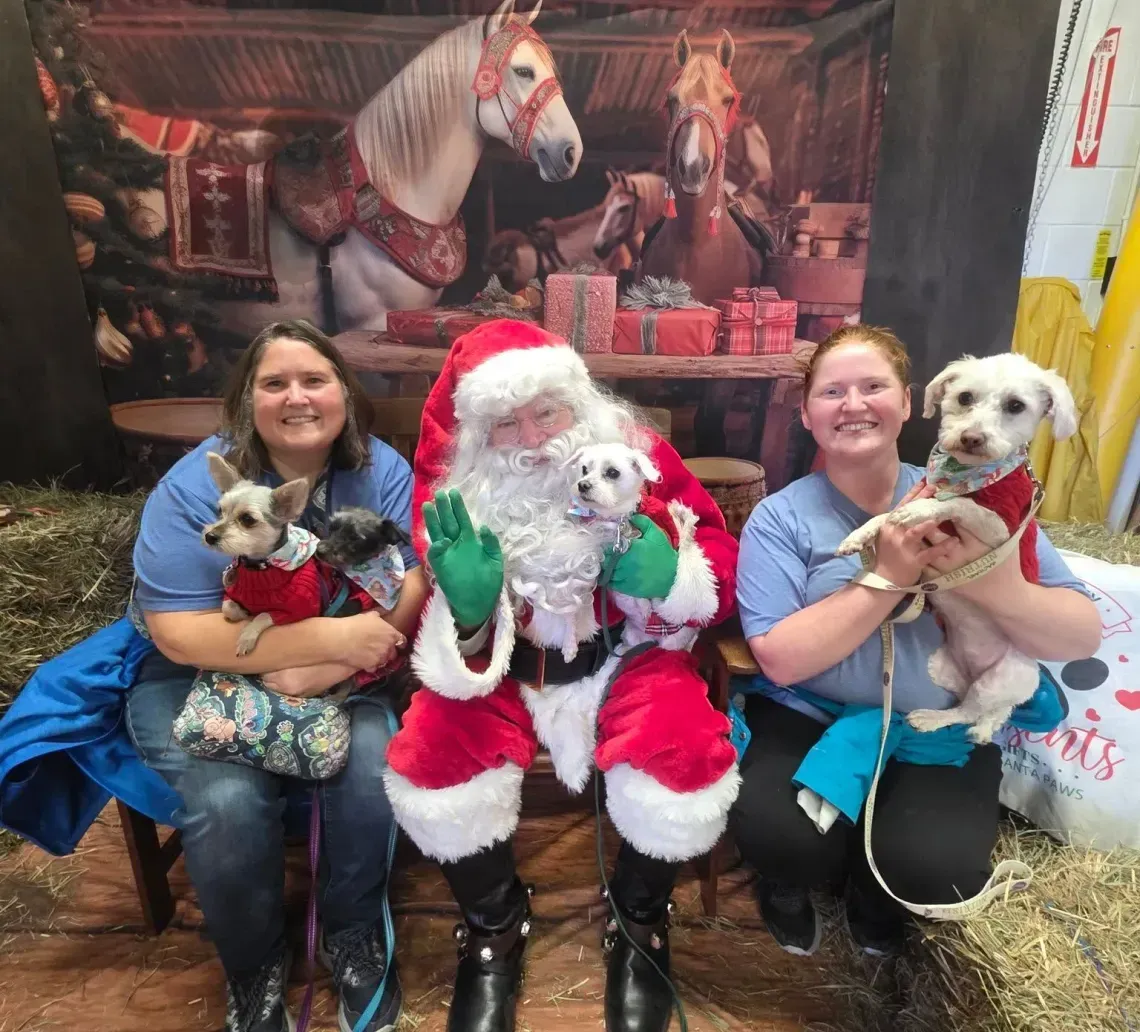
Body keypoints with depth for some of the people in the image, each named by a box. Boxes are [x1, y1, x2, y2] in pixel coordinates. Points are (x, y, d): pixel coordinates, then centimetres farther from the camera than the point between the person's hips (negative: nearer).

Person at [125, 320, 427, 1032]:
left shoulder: (381, 471, -8)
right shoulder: (196, 487, -15)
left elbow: (414, 585, -14)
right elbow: (181, 634, -21)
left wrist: (328, 667, -28)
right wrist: (331, 637, -30)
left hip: (342, 678, 2)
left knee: (373, 765, -24)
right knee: (228, 799, -26)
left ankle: (356, 935, 7)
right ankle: (254, 972, 7)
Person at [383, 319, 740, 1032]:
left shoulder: (635, 454, -8)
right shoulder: (459, 489, -7)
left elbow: (721, 559, -2)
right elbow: (445, 631, -2)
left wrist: (669, 574, -25)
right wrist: (465, 605, -26)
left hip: (627, 657, 0)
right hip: (505, 667, 1)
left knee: (686, 764, -27)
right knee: (431, 762, -23)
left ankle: (639, 924, 11)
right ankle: (496, 927, 11)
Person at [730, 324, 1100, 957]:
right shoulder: (780, 516, -6)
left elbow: (1083, 638, -5)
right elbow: (781, 659, -17)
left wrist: (987, 578, -26)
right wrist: (889, 576, -24)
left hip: (940, 729, 2)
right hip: (806, 715, -1)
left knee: (936, 867, -23)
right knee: (775, 833, -25)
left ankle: (873, 889, 16)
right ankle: (791, 881, 14)